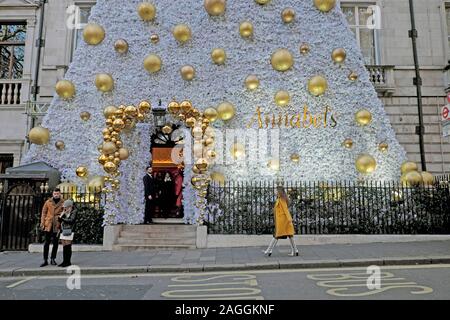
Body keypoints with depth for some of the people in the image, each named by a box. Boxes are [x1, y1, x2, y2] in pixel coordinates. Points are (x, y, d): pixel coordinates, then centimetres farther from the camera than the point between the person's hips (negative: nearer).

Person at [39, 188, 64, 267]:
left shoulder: (63, 203, 0)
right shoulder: (48, 202, 4)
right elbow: (43, 213, 7)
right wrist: (42, 223, 0)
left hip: (57, 226, -1)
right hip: (48, 225, 1)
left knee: (55, 243, 7)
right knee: (46, 243, 5)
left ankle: (53, 259, 20)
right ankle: (45, 260, 12)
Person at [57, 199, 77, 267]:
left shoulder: (74, 212, -2)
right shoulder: (65, 213, 17)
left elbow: (71, 221, -13)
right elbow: (59, 219, 8)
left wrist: (63, 219, -7)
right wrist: (63, 213, -1)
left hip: (69, 231, -6)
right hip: (63, 231, 6)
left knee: (68, 247, -5)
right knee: (64, 247, 6)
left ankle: (68, 262, 0)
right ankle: (64, 261, 11)